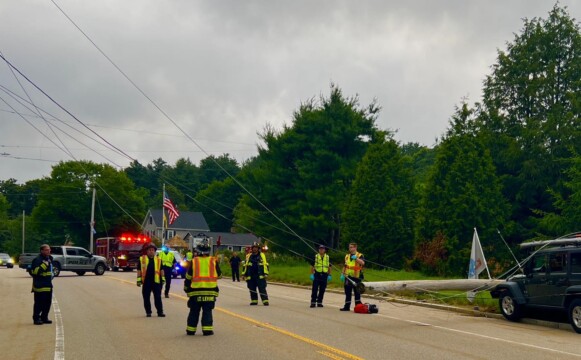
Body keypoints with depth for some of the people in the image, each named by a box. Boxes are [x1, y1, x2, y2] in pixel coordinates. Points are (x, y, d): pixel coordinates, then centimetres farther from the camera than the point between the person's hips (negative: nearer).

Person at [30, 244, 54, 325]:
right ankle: (36, 318, 3)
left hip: (48, 285, 9)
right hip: (40, 286, -9)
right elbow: (34, 271, -24)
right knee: (39, 303, -5)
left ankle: (44, 317, 21)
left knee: (48, 303, 11)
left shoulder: (49, 258, 16)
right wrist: (44, 265, -27)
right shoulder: (37, 260, -13)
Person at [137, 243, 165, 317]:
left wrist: (163, 279, 7)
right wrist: (139, 280, -1)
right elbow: (139, 270, 4)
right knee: (146, 298, 6)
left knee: (158, 297, 2)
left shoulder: (158, 259, 9)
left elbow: (161, 270, 12)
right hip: (146, 282, 0)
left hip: (156, 281, 0)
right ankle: (148, 312, 16)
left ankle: (160, 312, 6)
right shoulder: (142, 259, 4)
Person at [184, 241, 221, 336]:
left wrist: (186, 288, 18)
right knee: (207, 311, 4)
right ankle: (207, 329, -2)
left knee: (194, 311, 11)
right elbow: (219, 275, 12)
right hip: (210, 291, -1)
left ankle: (191, 330, 16)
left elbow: (188, 277, 5)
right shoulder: (213, 261, 2)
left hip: (195, 291, 1)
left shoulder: (194, 261, 3)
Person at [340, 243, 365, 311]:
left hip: (356, 277, -5)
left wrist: (356, 258, -34)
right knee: (347, 293, 9)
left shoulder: (359, 255, -4)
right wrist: (342, 274, 13)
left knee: (357, 292, 0)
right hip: (348, 277, 6)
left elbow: (362, 263, -23)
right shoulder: (347, 256, 15)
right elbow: (345, 266, 21)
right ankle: (346, 306, 16)